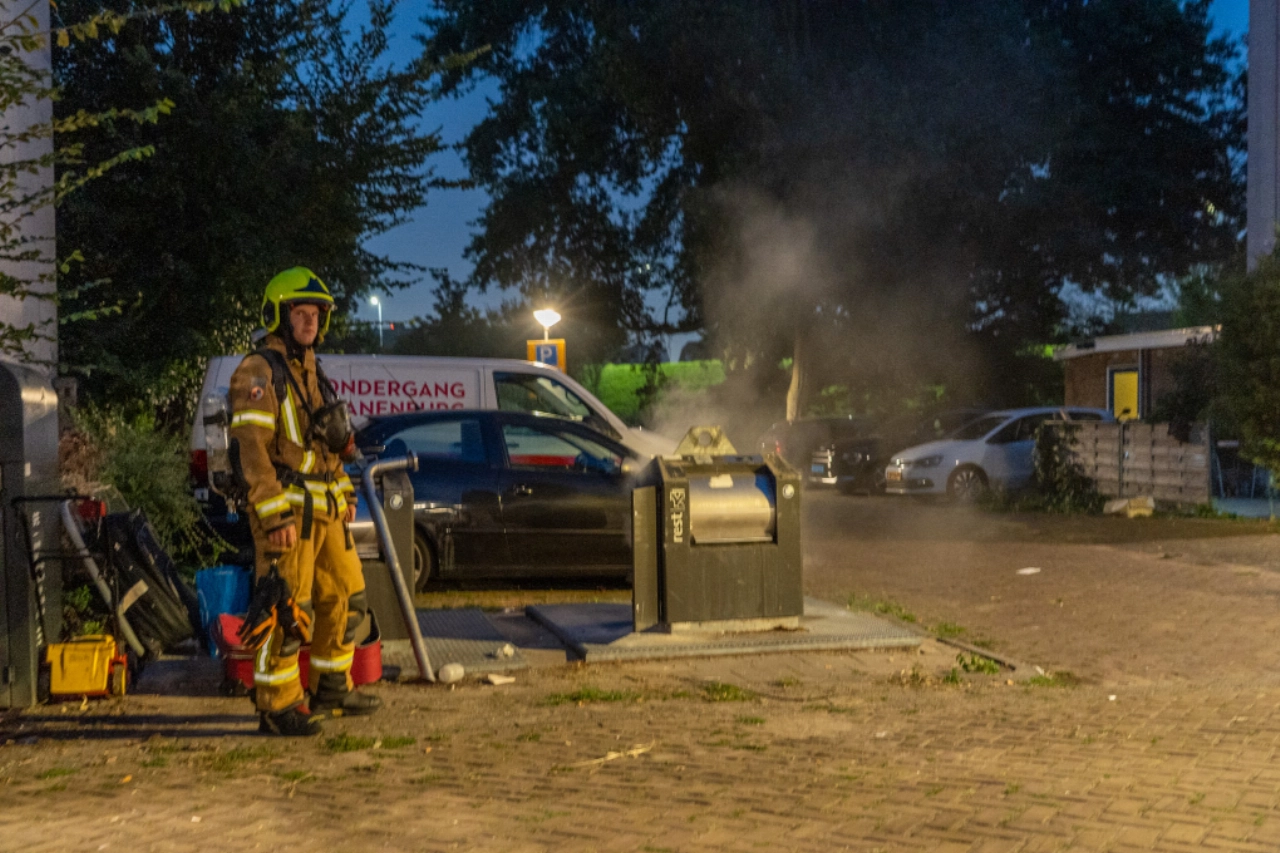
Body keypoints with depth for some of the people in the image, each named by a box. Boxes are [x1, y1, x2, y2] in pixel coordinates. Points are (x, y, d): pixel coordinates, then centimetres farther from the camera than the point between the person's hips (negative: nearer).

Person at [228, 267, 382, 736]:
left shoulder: (311, 371, 19)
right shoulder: (258, 372, -10)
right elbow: (250, 447, -18)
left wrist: (344, 491, 22)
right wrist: (275, 515, -23)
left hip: (324, 509, 9)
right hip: (286, 510, -9)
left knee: (345, 597, 13)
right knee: (289, 609, -7)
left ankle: (331, 689, 26)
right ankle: (277, 705, 2)